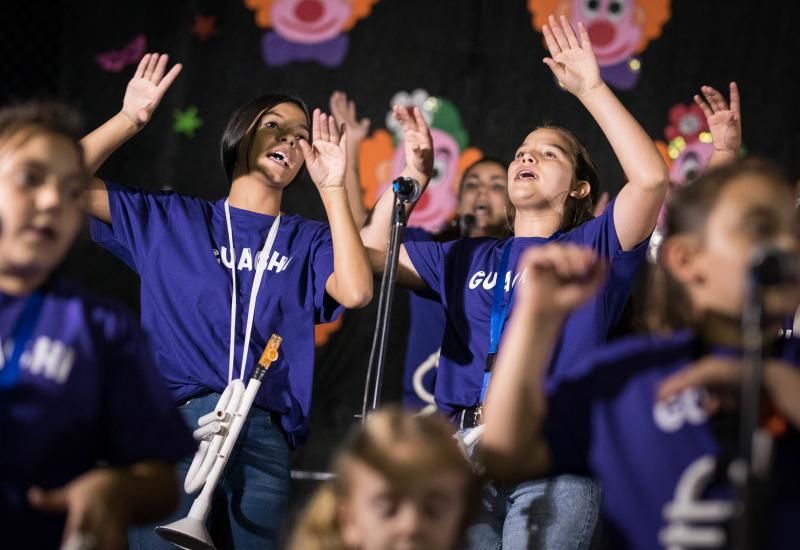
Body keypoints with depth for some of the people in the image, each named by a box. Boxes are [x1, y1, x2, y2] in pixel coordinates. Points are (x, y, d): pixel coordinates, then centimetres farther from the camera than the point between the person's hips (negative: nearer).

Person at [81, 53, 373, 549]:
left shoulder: (308, 241, 15)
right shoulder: (172, 220, 16)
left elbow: (356, 292, -6)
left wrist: (332, 188, -2)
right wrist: (130, 120, 0)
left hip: (262, 439, 1)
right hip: (171, 427, -1)